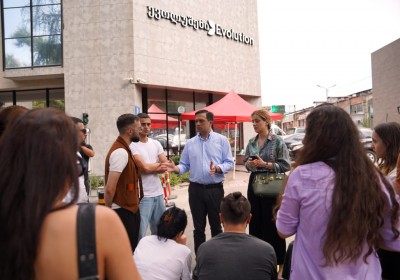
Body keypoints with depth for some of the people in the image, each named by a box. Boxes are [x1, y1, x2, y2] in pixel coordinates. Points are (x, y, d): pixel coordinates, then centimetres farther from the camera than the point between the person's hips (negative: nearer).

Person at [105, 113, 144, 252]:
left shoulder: (124, 149, 9)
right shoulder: (120, 152, -23)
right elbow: (110, 189, -24)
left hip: (129, 207, 10)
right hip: (123, 211, -10)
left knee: (131, 248, 19)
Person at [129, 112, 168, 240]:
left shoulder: (156, 143, 11)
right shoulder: (132, 145, -10)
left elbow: (166, 167, 4)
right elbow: (145, 168, -18)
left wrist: (151, 168, -12)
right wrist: (159, 165, 0)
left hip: (158, 193, 7)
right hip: (143, 195, -7)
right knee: (139, 233, -4)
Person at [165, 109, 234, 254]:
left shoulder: (222, 140, -1)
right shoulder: (190, 143, 7)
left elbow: (229, 163, -5)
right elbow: (185, 165, 7)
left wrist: (218, 168, -23)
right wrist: (177, 169, -14)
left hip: (215, 189, -2)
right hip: (195, 189, 2)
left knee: (216, 226, 9)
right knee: (198, 227, 11)